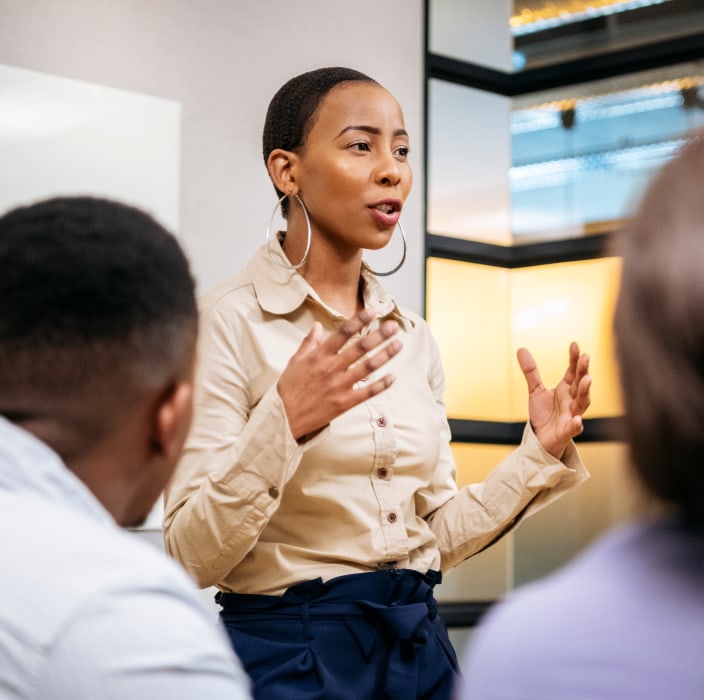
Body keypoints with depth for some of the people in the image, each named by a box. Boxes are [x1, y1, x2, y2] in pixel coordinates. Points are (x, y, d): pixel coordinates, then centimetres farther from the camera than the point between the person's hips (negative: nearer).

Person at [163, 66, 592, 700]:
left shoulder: (413, 337, 7)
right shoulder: (230, 321, -11)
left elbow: (438, 534, 10)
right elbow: (193, 555, -17)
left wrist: (542, 452, -1)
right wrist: (283, 425, -29)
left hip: (419, 647, 6)